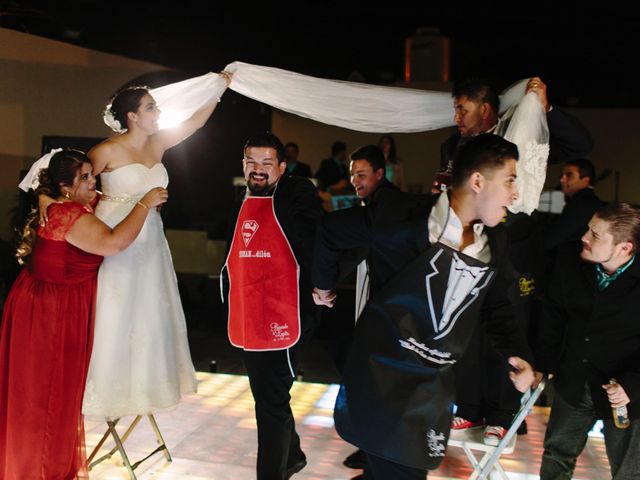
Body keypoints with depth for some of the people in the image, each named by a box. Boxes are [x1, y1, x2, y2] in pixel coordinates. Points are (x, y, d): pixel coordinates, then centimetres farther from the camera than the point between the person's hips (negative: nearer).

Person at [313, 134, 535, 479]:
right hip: (384, 372, -6)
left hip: (435, 384, 6)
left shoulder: (493, 242, 5)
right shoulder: (406, 218, -16)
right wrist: (324, 284, 10)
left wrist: (516, 352, 0)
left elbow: (496, 306, 17)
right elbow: (330, 230, -4)